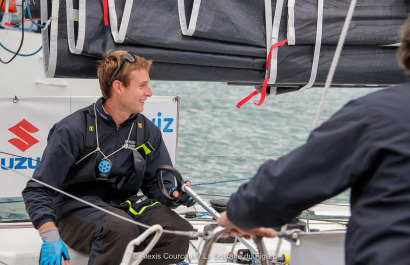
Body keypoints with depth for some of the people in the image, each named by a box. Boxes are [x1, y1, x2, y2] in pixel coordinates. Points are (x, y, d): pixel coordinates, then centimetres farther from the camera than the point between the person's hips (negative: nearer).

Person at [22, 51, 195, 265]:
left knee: (181, 232, -23)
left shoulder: (148, 131, 9)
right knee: (121, 229, -38)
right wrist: (50, 237, -25)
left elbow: (156, 184, 15)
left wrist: (174, 195, -10)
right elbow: (37, 190, -10)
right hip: (77, 208, -5)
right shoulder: (73, 129, -9)